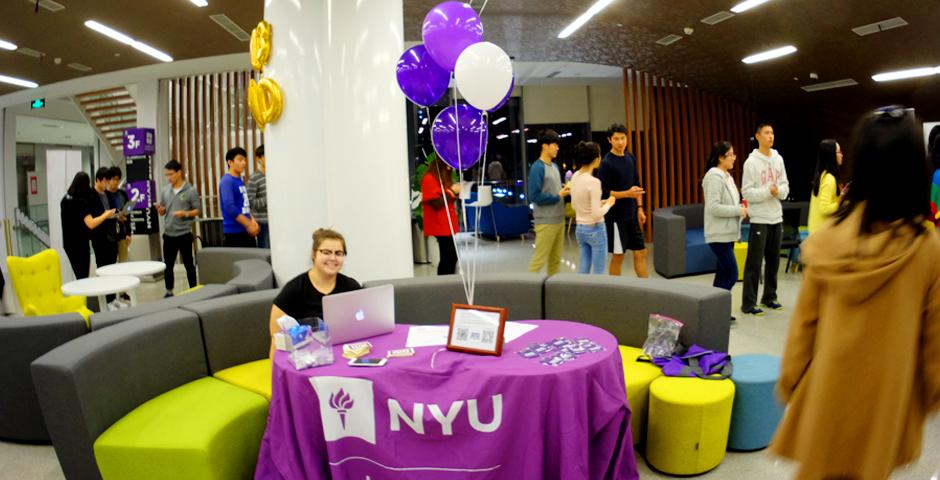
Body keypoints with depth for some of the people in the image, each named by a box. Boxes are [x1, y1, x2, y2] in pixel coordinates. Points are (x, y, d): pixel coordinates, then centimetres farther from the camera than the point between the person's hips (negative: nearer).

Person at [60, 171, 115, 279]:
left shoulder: (65, 199, 7)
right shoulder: (81, 202, -17)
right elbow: (91, 224, -26)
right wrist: (106, 215, -14)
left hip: (68, 243, 8)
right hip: (80, 244, -8)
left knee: (79, 276, 13)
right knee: (83, 277, -3)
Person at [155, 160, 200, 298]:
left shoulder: (191, 191, -6)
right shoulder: (165, 190, 6)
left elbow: (197, 210, -5)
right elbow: (162, 212, 12)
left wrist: (186, 213, -21)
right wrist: (159, 209, -10)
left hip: (184, 233, -4)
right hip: (168, 234, 4)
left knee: (188, 264, 5)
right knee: (168, 264, 9)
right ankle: (169, 292, 21)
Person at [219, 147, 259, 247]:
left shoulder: (240, 181, 14)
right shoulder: (227, 181, -11)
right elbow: (229, 207, -20)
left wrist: (252, 222, 2)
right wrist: (248, 224, -16)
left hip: (246, 231, 8)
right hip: (234, 232, -8)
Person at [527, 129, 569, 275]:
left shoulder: (555, 166, 13)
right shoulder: (537, 168, -14)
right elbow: (534, 196, -20)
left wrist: (565, 191, 0)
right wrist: (558, 196, -15)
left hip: (559, 219, 9)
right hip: (546, 221, -9)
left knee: (556, 259, 14)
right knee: (539, 259, -6)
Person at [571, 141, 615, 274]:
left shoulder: (575, 177, 2)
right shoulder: (593, 182, -21)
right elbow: (597, 214, -22)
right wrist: (608, 203, -5)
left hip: (580, 228, 8)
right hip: (595, 229, -7)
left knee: (583, 269, 15)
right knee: (598, 271, 5)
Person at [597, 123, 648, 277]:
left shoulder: (630, 158, 8)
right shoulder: (607, 163, -12)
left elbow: (637, 184, 16)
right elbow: (603, 192, -15)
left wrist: (639, 208, 10)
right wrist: (627, 193, -23)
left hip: (632, 214, 7)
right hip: (616, 216, -7)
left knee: (641, 253, 9)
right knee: (618, 255, 1)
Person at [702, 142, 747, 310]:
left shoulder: (726, 176, 15)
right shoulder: (715, 177, -15)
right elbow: (714, 207, -23)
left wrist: (739, 208, 4)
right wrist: (738, 211, -16)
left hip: (727, 233, 10)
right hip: (719, 235, -10)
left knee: (723, 274, 12)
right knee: (731, 274, -8)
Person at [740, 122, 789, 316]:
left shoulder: (778, 159, 9)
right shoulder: (751, 162, -8)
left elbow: (785, 186, 10)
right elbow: (747, 192, -12)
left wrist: (779, 191, -11)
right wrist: (768, 191, -23)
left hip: (777, 217, 6)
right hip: (759, 219, -6)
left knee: (773, 260, 13)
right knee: (754, 262, -4)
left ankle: (769, 297, 26)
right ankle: (749, 303, 1)